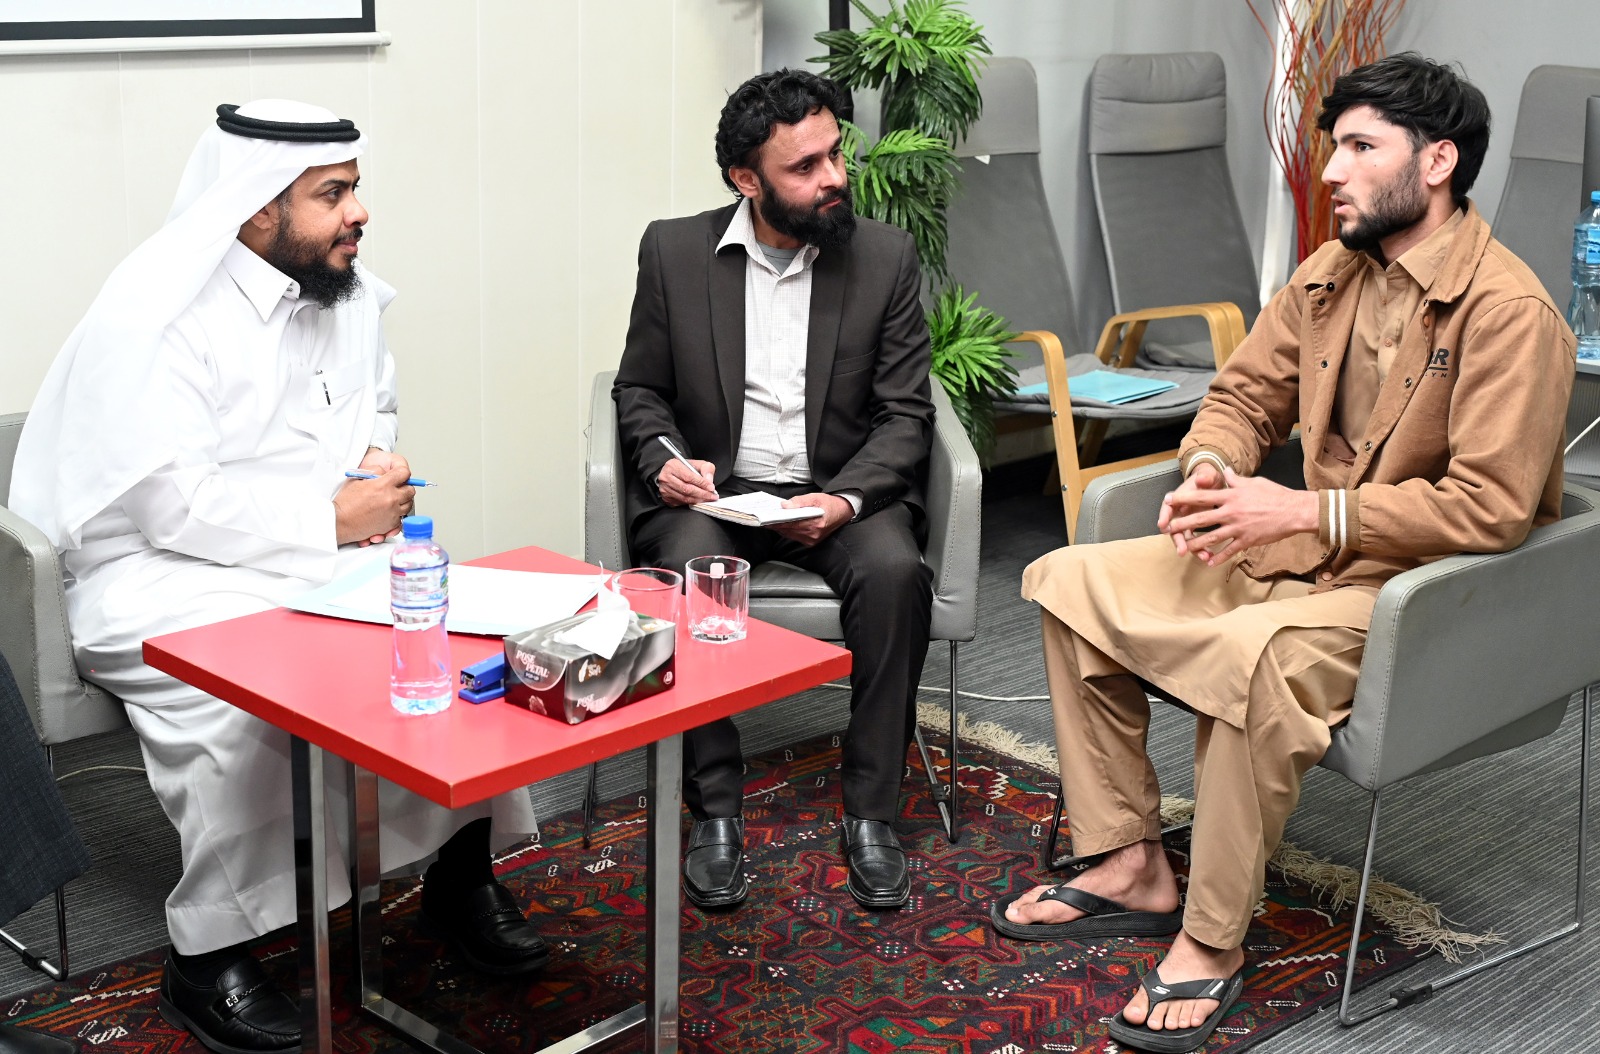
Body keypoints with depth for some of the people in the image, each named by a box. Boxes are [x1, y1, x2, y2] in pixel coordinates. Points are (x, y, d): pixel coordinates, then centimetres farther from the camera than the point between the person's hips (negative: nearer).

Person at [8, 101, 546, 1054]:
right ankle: (208, 957, -18)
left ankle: (463, 876, 4)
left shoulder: (348, 289, 8)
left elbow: (377, 412, 23)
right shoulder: (155, 314, -17)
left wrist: (382, 468, -1)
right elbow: (174, 503, -22)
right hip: (161, 572, -7)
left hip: (327, 548, 7)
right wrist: (330, 517, -20)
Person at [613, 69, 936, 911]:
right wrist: (663, 459, -13)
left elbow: (905, 415, -1)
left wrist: (845, 500, -18)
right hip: (712, 489, 0)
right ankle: (715, 812, -18)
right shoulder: (675, 250, 1)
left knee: (895, 571, -31)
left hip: (839, 491, 0)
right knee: (690, 571, -33)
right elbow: (640, 388, 9)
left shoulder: (886, 257, 0)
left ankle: (870, 815, -17)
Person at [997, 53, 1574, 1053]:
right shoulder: (1328, 274, 6)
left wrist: (1304, 512, -27)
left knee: (1256, 655, -39)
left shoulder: (1511, 314, -18)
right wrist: (1211, 469, -9)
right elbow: (1245, 394, 15)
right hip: (1308, 556, 9)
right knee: (1067, 582, 0)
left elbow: (1491, 509, -25)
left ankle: (1213, 943, -19)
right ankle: (1132, 867, 5)